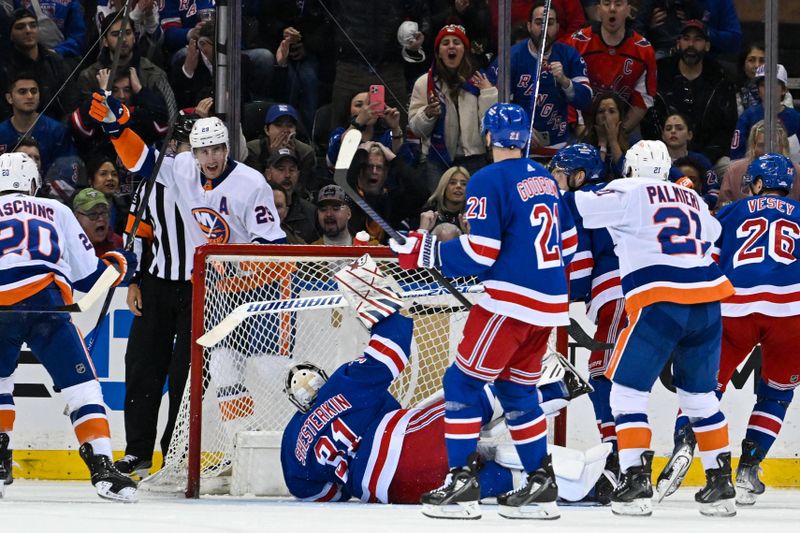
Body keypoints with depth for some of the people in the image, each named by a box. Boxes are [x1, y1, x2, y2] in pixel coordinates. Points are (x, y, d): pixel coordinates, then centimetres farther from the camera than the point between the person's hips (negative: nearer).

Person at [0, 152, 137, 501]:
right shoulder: (56, 212, 24)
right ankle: (101, 467, -11)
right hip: (47, 303, -1)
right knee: (81, 385, 3)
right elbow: (88, 275, 22)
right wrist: (120, 265, 41)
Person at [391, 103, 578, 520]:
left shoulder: (488, 181, -11)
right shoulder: (546, 180, 13)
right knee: (517, 391, 17)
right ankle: (541, 485, 14)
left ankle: (462, 483, -5)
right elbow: (567, 245, 19)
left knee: (462, 383, -1)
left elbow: (479, 252, -16)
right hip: (549, 304, 8)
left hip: (511, 301, -8)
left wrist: (423, 252, -6)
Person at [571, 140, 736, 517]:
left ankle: (636, 482, -8)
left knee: (628, 389, 3)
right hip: (707, 302, 6)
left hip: (659, 302, -6)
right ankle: (720, 484, 17)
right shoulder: (692, 199, 22)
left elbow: (579, 209, -4)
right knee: (700, 394, 18)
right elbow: (712, 235, 37)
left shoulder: (629, 192, 4)